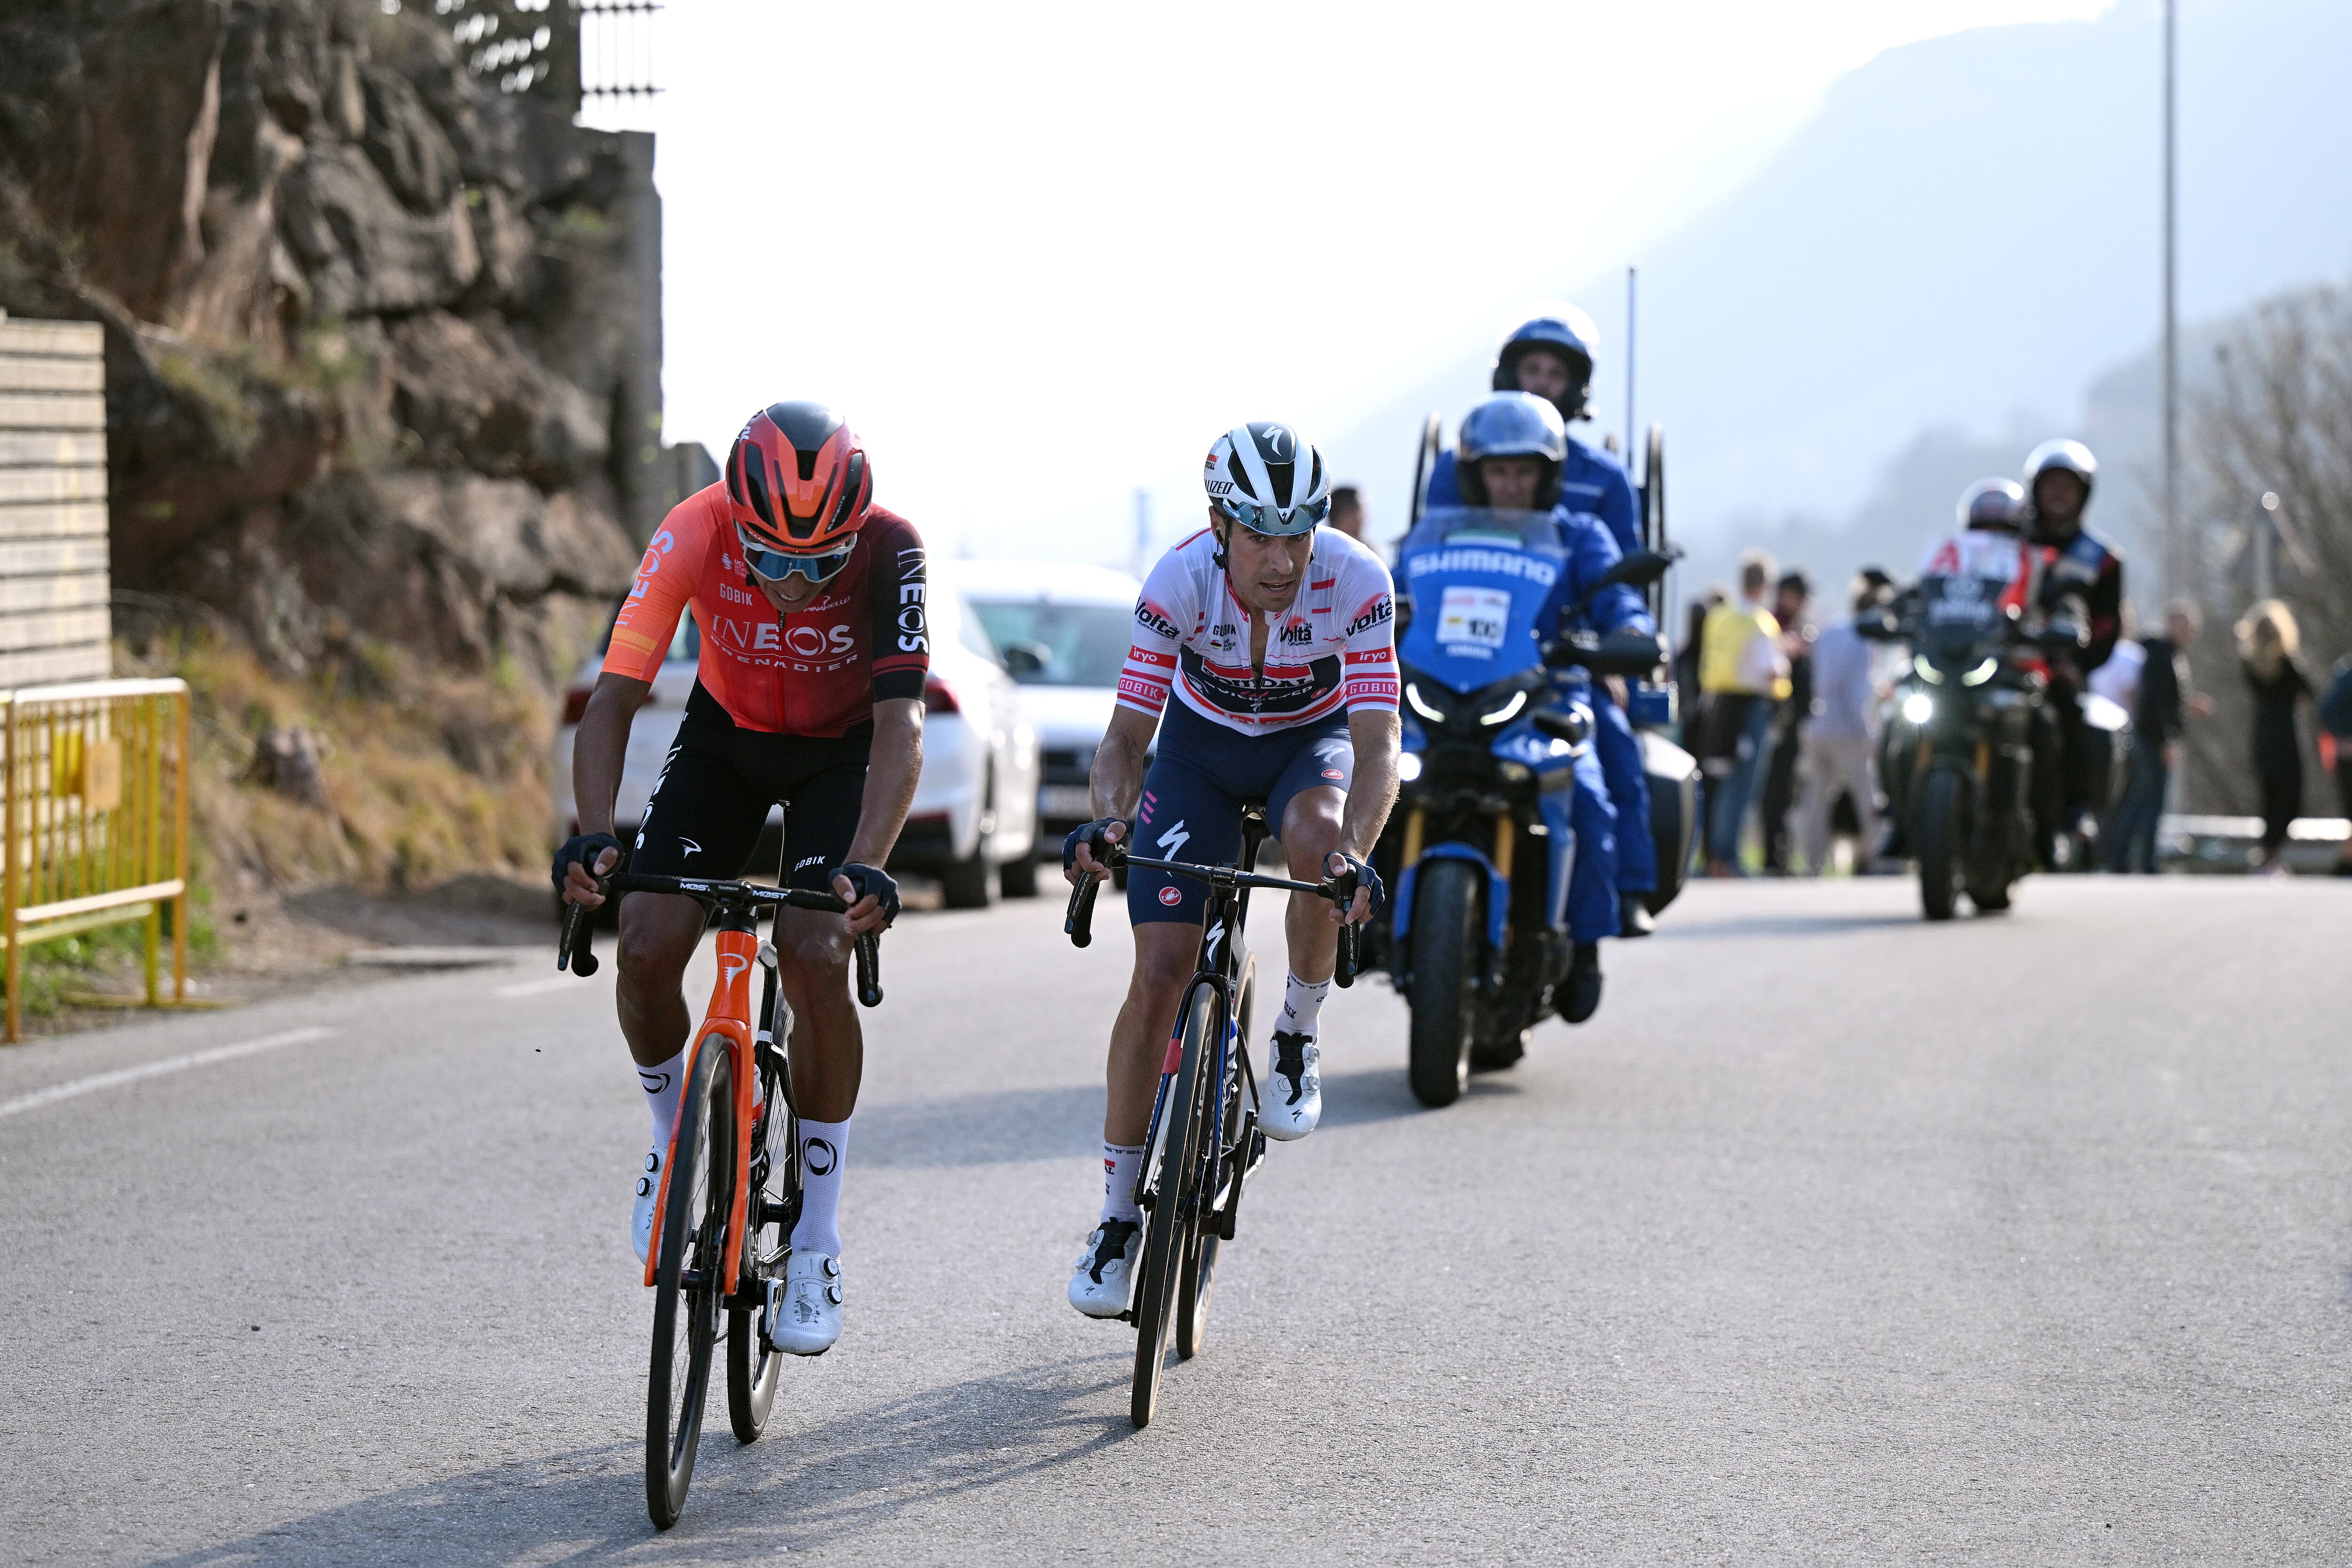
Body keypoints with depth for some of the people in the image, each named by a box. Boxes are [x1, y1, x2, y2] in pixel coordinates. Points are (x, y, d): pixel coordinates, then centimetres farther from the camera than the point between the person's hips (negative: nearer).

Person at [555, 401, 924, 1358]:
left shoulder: (888, 551, -33)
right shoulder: (694, 534, -31)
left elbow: (899, 727, -38)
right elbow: (615, 695, -32)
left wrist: (867, 865, -54)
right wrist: (593, 834, -48)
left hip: (843, 750, -2)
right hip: (727, 735, 2)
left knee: (815, 959, -21)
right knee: (647, 947, -17)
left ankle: (815, 1247, -9)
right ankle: (675, 1136, 14)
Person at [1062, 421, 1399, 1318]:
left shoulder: (1356, 582, -31)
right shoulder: (1180, 581, -29)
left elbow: (1377, 743, -35)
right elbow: (1126, 736, -26)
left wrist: (1355, 855, -52)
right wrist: (1106, 821, -46)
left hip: (1313, 739, 0)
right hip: (1202, 742, 1)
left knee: (1317, 838, -37)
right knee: (1161, 970, -10)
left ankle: (1298, 1038, -9)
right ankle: (1118, 1215, 1)